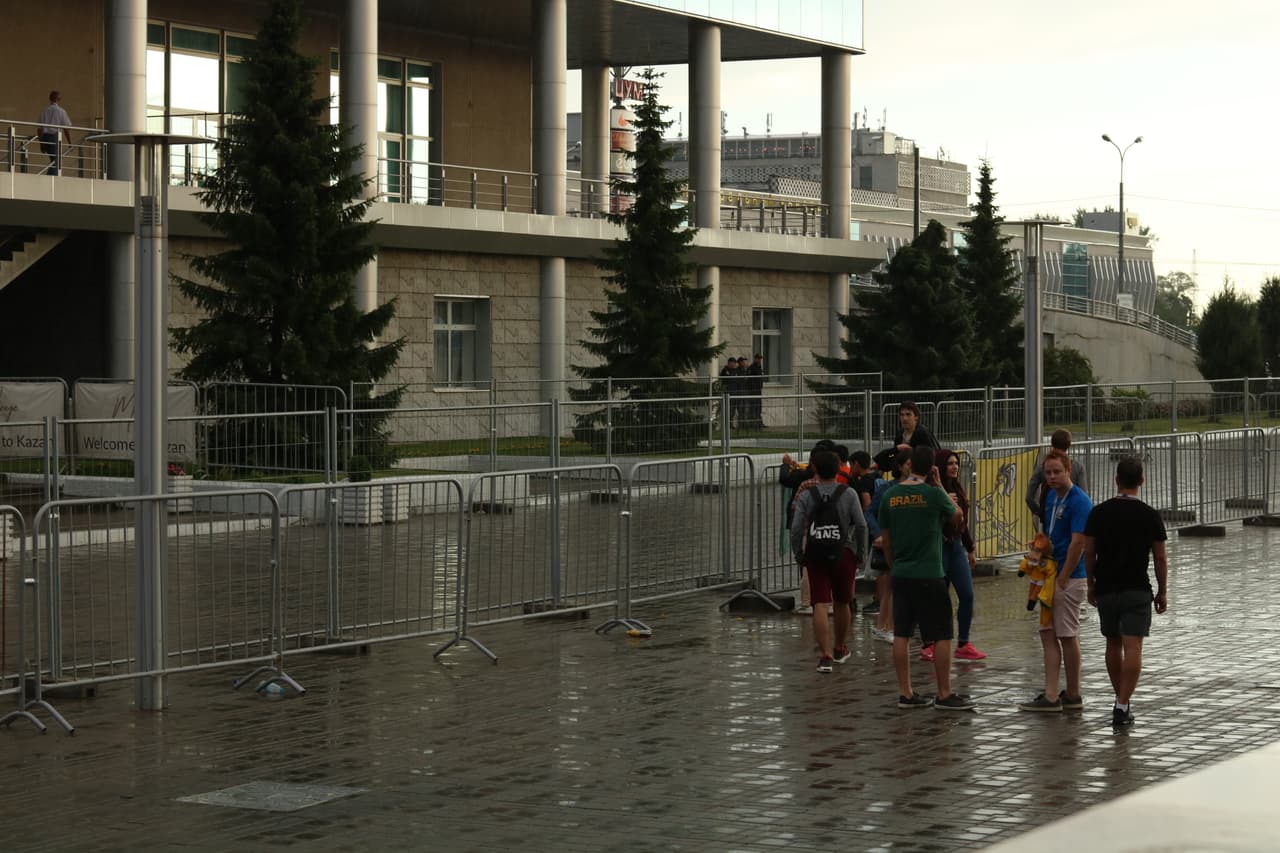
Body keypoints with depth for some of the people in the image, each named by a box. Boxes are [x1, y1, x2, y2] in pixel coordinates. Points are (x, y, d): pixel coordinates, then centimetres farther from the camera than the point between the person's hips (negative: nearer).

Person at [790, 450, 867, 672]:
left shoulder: (807, 495, 1)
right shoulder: (847, 494, 0)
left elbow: (796, 528, -5)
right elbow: (861, 525, -4)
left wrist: (798, 554, 6)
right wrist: (859, 552, 7)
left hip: (815, 555, -1)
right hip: (843, 553, 1)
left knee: (820, 605, -4)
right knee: (841, 603, 18)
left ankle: (826, 655, -15)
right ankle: (840, 648, 35)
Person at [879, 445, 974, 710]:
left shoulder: (890, 495, 3)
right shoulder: (933, 494, -11)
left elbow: (885, 539, 11)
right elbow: (956, 516, 8)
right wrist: (939, 484, 9)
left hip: (901, 575, 5)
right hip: (929, 576, -5)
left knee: (901, 635, 9)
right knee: (942, 636, 3)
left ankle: (905, 693, 12)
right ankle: (945, 695, 4)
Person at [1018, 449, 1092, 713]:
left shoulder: (1079, 501, -16)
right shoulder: (1052, 497, 12)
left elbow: (1077, 543, -20)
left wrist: (1061, 580, -19)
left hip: (1069, 578, -9)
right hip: (1052, 576, 9)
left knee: (1067, 636, -1)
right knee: (1048, 633, 6)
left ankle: (1072, 696, 9)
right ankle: (1051, 696, 7)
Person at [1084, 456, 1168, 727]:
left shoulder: (1099, 513, -2)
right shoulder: (1150, 516, -6)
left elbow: (1089, 553, 1)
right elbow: (1160, 557, -3)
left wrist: (1091, 585, 14)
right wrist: (1162, 592, 7)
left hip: (1106, 589, 3)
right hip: (1137, 590, -3)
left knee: (1113, 644, 17)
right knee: (1132, 647, -5)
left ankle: (1122, 699, 28)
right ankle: (1122, 706, -14)